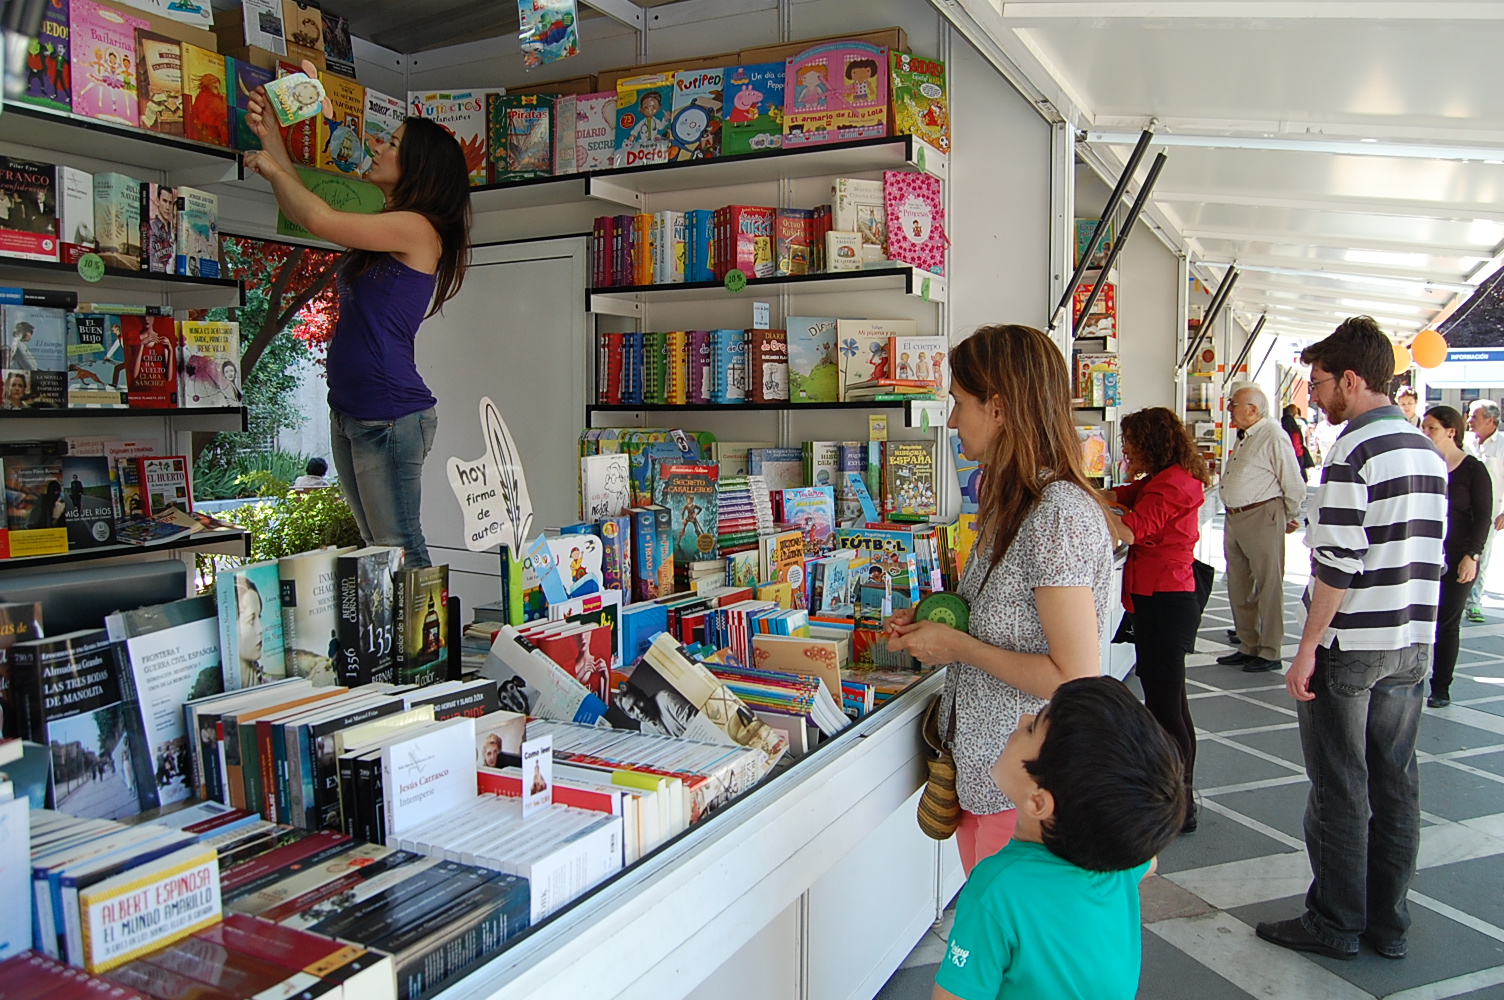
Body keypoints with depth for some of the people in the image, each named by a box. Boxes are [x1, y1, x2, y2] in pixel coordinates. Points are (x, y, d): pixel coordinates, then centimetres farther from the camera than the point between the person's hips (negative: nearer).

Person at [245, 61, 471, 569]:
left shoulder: (419, 229, -11)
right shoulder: (384, 231, 17)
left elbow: (319, 219, -18)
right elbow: (309, 212, 28)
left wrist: (272, 168, 0)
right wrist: (271, 139, 24)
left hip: (390, 413, -10)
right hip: (349, 412, 10)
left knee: (401, 553, -6)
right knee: (377, 549, 13)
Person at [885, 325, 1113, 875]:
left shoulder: (1059, 514, -23)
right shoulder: (1012, 504, 8)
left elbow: (1076, 678, -26)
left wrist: (958, 646, -18)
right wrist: (935, 621, 3)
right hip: (983, 767, 9)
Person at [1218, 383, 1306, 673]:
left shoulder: (1273, 435, -13)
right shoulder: (1246, 439, 17)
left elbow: (1293, 483, -11)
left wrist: (1291, 518, 1)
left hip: (1261, 519, -10)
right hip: (1234, 519, 10)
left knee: (1268, 585, 0)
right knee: (1238, 586, 14)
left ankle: (1270, 652, 8)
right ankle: (1248, 646, 25)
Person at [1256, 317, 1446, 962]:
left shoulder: (1354, 451, -16)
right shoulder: (1428, 451, 10)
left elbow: (1337, 563, -21)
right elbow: (1428, 555, 14)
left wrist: (1307, 649, -16)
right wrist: (1409, 633, 20)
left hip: (1351, 646, -8)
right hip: (1411, 644, 8)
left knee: (1340, 789, 3)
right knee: (1394, 785, 13)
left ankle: (1335, 925, 14)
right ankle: (1388, 924, 24)